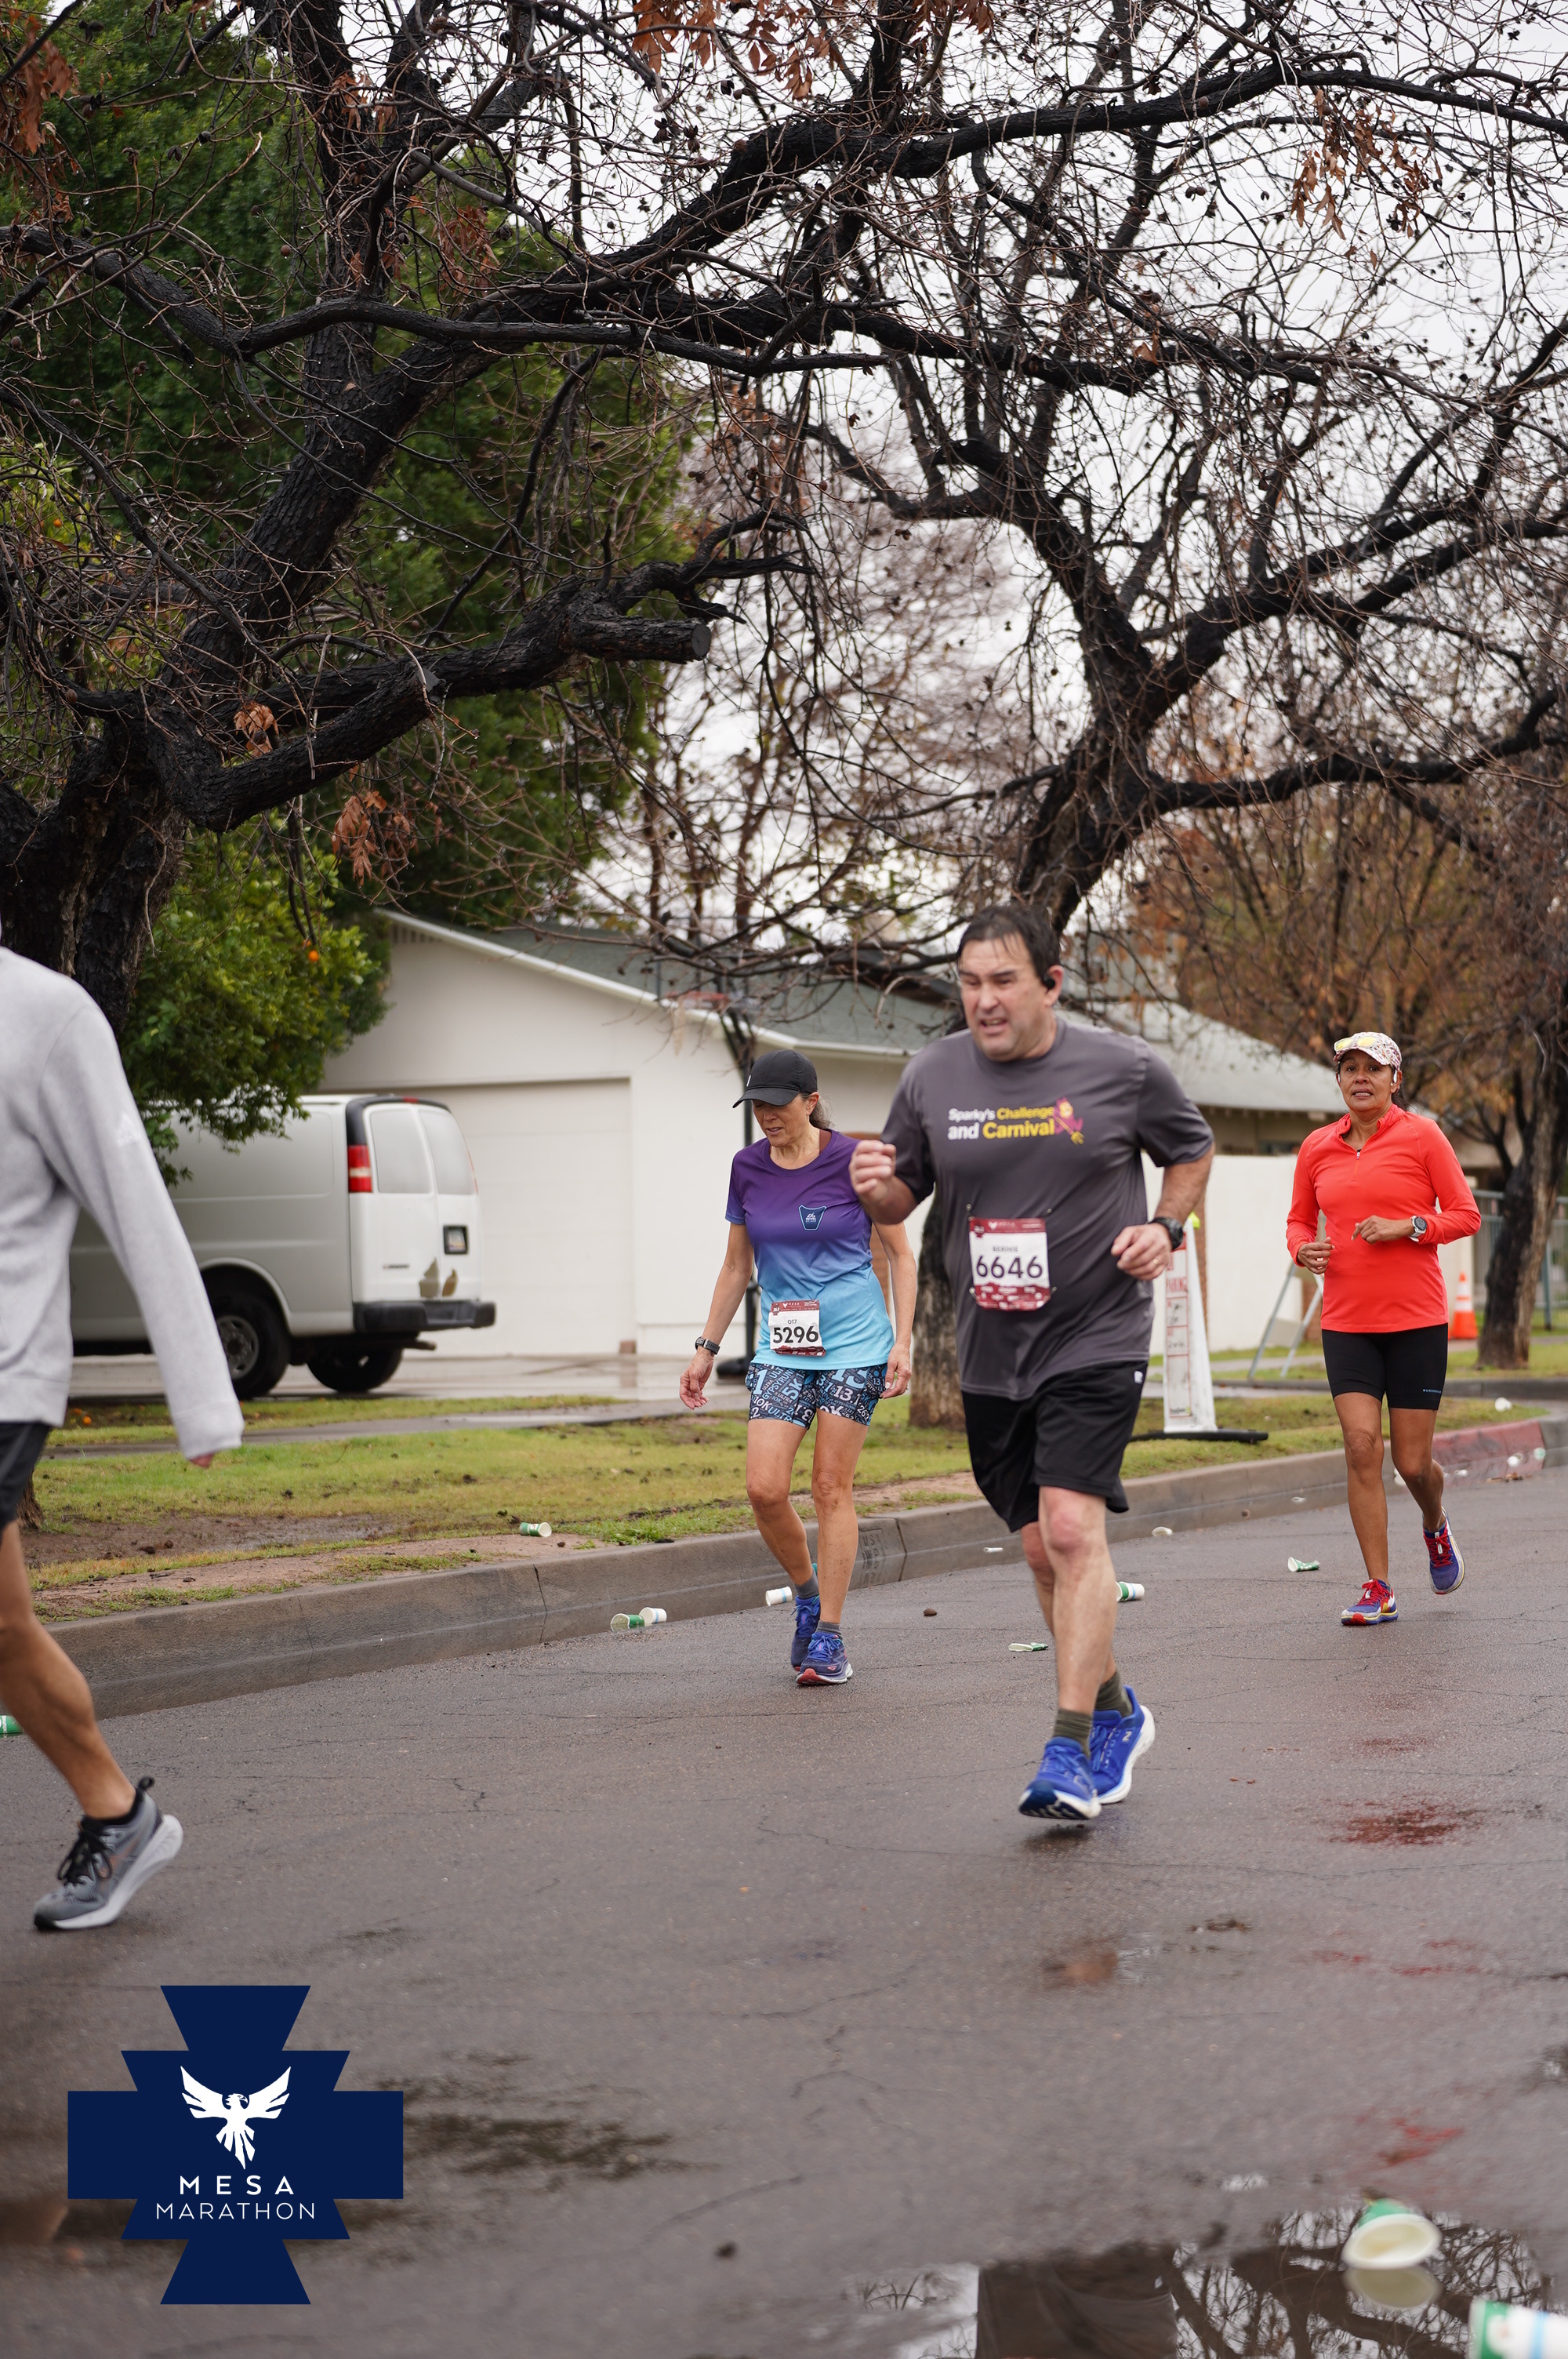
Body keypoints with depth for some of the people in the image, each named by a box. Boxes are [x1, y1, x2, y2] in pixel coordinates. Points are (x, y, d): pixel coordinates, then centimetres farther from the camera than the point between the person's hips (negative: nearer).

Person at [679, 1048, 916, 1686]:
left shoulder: (853, 1161, -7)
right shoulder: (748, 1168, 4)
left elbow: (901, 1255, 0)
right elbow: (736, 1266, 15)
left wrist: (902, 1341, -8)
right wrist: (706, 1348, 12)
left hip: (854, 1344, -3)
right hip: (782, 1347, 3)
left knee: (831, 1488, -3)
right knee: (764, 1488, -9)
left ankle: (828, 1636, 7)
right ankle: (806, 1593, 17)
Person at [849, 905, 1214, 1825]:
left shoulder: (1123, 1068, -5)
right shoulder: (932, 1076, 1)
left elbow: (1193, 1147, 12)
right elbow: (904, 1195, 10)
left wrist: (1166, 1227, -5)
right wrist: (877, 1189, -13)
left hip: (1097, 1338, -4)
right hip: (991, 1354, 4)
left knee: (1072, 1528, -18)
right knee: (1042, 1548, 10)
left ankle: (1070, 1752, -14)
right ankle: (1118, 1714, 31)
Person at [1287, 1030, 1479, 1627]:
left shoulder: (1421, 1136, -1)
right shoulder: (1317, 1147, 8)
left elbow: (1465, 1215, -1)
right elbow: (1298, 1219, 18)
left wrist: (1406, 1227, -16)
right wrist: (1304, 1248, -4)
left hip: (1417, 1320, -2)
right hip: (1346, 1323, 2)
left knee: (1413, 1462, 1)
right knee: (1361, 1445, -10)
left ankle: (1435, 1527, 37)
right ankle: (1378, 1591, -4)